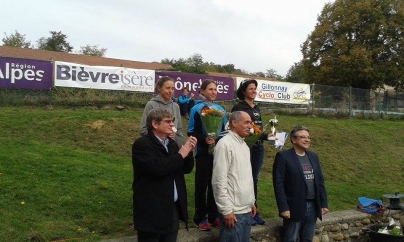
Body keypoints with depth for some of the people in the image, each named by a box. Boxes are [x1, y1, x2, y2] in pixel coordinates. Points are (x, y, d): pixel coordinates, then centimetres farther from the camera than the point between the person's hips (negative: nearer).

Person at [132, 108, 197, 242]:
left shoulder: (171, 143, 11)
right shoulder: (141, 144, -12)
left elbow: (186, 169, 14)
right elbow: (157, 168, -27)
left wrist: (189, 152, -3)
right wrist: (180, 155, -16)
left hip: (173, 209, 7)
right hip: (152, 212, -7)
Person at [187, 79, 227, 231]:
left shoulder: (220, 109, 8)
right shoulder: (196, 109, -6)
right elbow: (191, 132, -8)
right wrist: (204, 139, -23)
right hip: (203, 152, -4)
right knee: (202, 184, 2)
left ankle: (213, 216, 22)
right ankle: (200, 218, 13)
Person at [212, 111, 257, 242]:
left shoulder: (244, 145, 14)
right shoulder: (225, 144, -14)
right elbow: (219, 180, -18)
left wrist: (252, 202, 17)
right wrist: (226, 209, -18)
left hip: (246, 209, 8)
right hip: (233, 211, -8)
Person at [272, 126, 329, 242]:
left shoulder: (313, 156, 12)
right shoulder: (283, 156, -8)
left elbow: (320, 181, 14)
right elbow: (278, 184, -12)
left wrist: (324, 204, 8)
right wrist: (283, 208, -17)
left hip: (313, 206, 6)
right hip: (294, 207, -6)